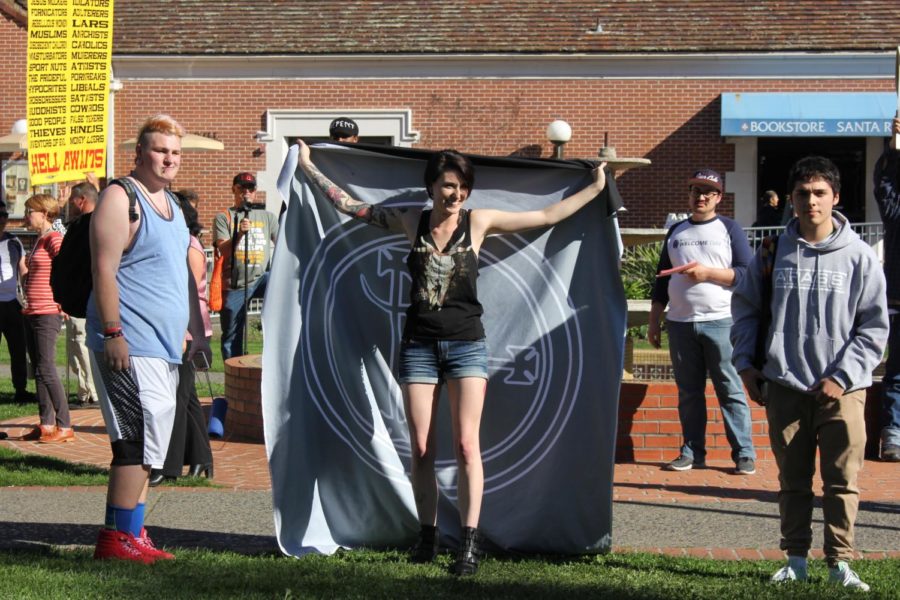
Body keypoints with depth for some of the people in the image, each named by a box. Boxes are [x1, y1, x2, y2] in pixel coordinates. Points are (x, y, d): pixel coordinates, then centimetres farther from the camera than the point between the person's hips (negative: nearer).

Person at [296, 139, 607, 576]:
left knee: (466, 445, -9)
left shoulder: (478, 222, 1)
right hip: (419, 346, 2)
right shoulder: (411, 222, 4)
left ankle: (469, 542, -9)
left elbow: (548, 215, 7)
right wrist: (308, 168, 14)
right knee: (421, 449, 3)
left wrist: (596, 187, 9)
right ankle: (427, 535, 15)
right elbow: (348, 205, 11)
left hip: (466, 345, -1)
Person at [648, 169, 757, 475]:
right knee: (688, 392, 7)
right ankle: (692, 452, 12)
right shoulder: (676, 232, 17)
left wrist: (708, 272, -15)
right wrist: (654, 320, 14)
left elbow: (747, 274, -4)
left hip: (720, 322, -4)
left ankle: (744, 453, -3)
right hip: (680, 323, 4)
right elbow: (662, 278, 20)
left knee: (730, 390, -4)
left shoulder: (729, 229, 4)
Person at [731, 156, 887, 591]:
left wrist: (843, 376, -8)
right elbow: (745, 307, 14)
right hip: (785, 387, 2)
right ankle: (796, 560, 17)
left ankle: (840, 563, 8)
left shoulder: (858, 256, -2)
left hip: (842, 390, -2)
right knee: (792, 481, 8)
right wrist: (746, 363, 4)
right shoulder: (773, 252, 3)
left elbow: (875, 326, 0)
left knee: (842, 481, 0)